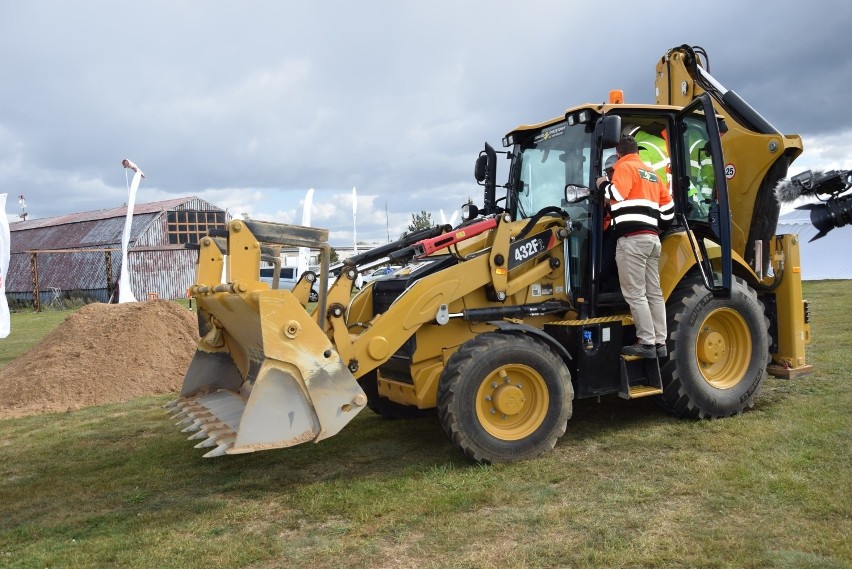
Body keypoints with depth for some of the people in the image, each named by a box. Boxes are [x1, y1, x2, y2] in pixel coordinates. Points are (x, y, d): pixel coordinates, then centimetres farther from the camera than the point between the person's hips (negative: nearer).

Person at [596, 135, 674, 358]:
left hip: (632, 238, -8)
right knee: (654, 292, 8)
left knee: (635, 294, -7)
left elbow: (616, 195, -18)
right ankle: (660, 343, 11)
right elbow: (668, 207, 20)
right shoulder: (651, 173, 24)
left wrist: (602, 185, 1)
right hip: (652, 237, 8)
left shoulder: (625, 167, 0)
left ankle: (647, 343, -7)